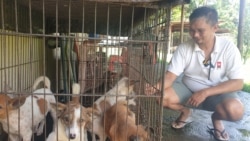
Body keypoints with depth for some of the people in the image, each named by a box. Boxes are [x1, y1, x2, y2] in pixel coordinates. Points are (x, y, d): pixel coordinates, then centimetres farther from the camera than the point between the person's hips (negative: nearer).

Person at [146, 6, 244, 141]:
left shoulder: (229, 48, -17)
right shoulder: (184, 48, -14)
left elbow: (237, 83, -18)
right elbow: (171, 75, -16)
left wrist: (205, 92, -29)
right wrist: (157, 87, -39)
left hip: (217, 92, -1)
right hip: (188, 89, 2)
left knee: (235, 110, -33)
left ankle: (216, 118, 6)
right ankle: (185, 111, 12)